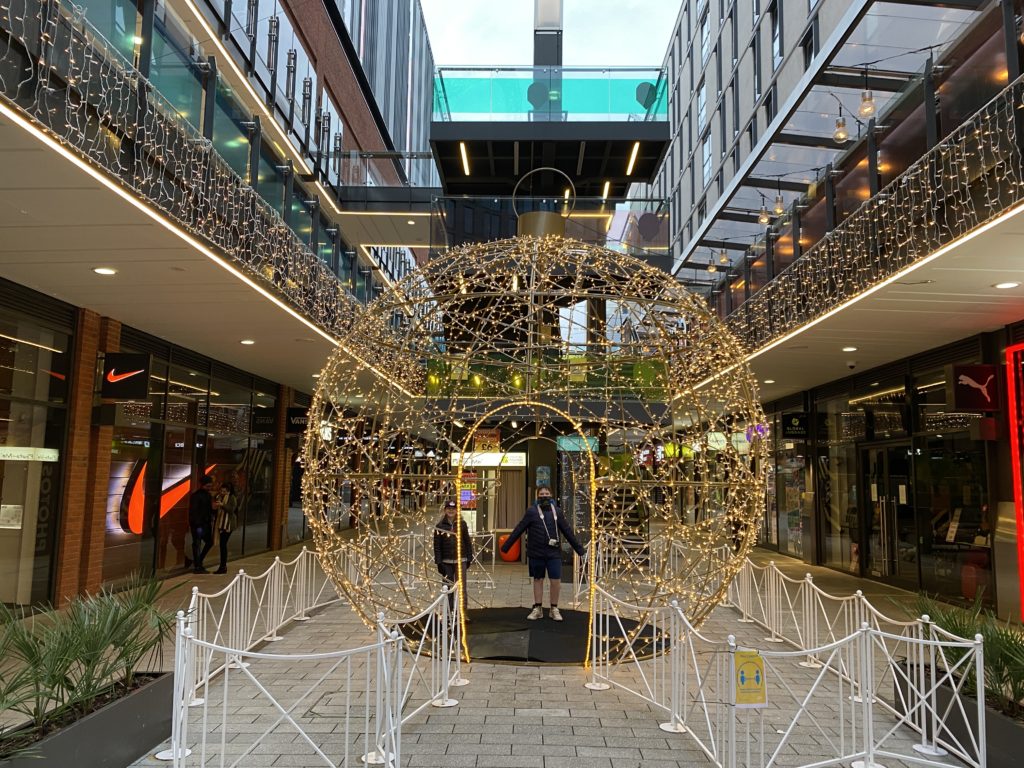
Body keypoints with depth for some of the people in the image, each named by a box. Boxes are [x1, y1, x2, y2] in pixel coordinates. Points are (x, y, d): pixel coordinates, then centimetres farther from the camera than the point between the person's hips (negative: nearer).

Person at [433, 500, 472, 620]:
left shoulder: (462, 524, 3)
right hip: (446, 561, 0)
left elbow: (467, 541, 6)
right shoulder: (440, 526, 1)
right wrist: (438, 562, -4)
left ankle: (463, 612, -1)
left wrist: (469, 558, 3)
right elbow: (437, 545, 0)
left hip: (460, 560, 0)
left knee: (461, 587, -4)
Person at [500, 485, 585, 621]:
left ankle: (554, 609, 16)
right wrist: (506, 545, -6)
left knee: (556, 581, -2)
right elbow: (519, 530, -3)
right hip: (536, 553, -1)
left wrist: (578, 548, 11)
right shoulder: (532, 511, -3)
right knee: (538, 579, 11)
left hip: (554, 553, 1)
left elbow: (567, 531, 10)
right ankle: (538, 609, 24)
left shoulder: (556, 511, 5)